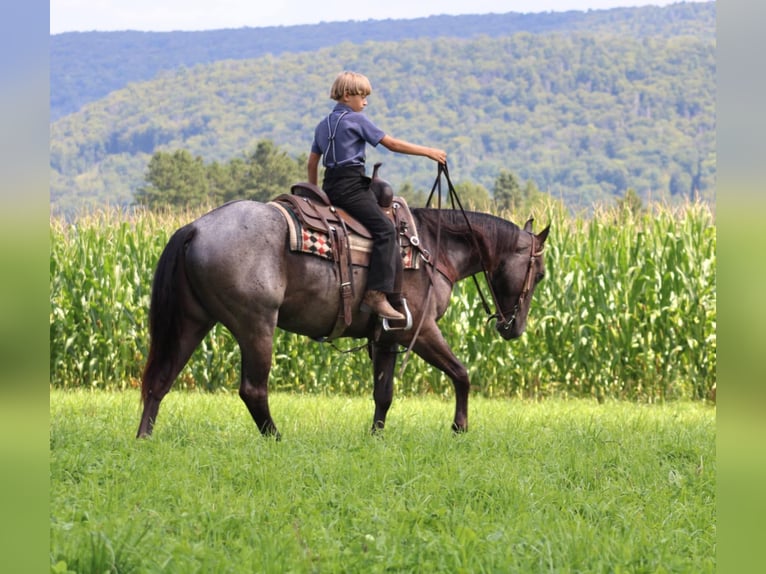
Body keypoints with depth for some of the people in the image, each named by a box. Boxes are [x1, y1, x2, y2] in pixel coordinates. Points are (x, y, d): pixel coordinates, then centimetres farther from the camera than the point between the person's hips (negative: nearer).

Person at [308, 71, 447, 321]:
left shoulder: (323, 124, 19)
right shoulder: (357, 120, -4)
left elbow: (312, 162, 21)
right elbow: (392, 144, -5)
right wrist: (428, 152, 1)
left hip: (330, 185, 9)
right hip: (351, 185, -9)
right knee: (385, 229, -17)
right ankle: (376, 293, -27)